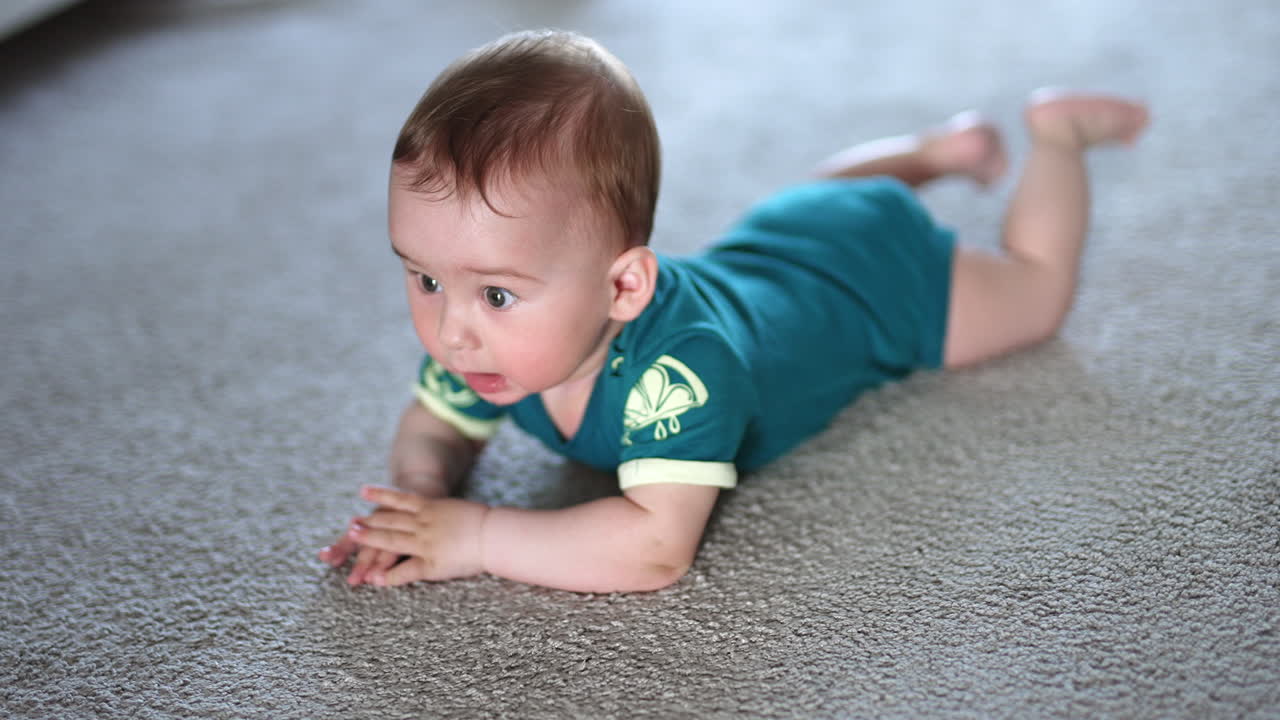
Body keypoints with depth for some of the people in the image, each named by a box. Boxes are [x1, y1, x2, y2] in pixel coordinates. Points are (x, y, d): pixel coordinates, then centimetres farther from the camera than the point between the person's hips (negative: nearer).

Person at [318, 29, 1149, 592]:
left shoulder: (678, 368, -50)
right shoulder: (484, 339, -30)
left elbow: (658, 546, -55)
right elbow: (435, 425, -13)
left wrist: (477, 537, -52)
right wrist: (418, 498, -36)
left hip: (876, 264, -5)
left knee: (1035, 286, 20)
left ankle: (1056, 130, 39)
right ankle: (946, 146, 54)